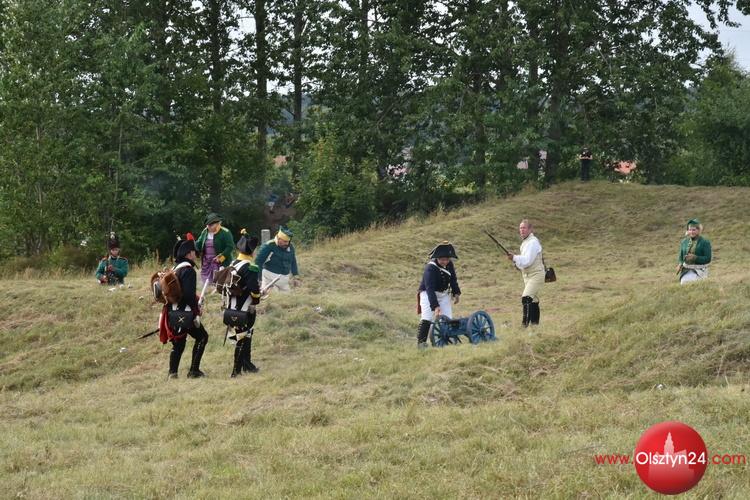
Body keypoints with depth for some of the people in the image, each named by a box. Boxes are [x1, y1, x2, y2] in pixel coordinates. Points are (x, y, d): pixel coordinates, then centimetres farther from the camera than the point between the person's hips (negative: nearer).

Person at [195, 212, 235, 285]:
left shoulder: (225, 233, -8)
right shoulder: (204, 232, 11)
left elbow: (230, 247, -12)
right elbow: (199, 245, 13)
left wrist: (223, 256, -24)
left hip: (221, 263, -6)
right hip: (207, 263, 6)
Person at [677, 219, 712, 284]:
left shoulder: (705, 242, -1)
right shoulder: (684, 242, 12)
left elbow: (708, 259, -6)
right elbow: (681, 256, 18)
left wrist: (695, 257, -17)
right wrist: (680, 264, -2)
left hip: (699, 270, -3)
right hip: (686, 270, 3)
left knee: (690, 280, -26)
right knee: (684, 281, -20)